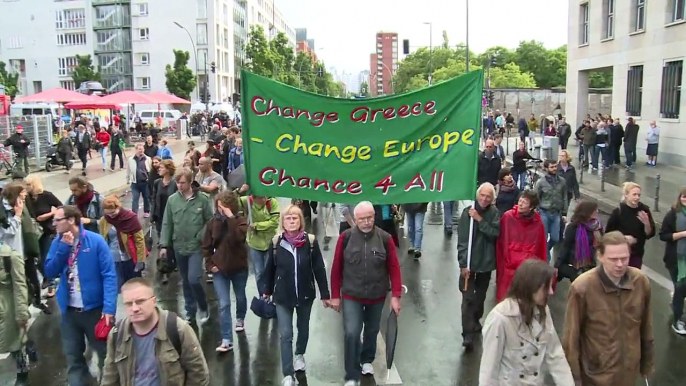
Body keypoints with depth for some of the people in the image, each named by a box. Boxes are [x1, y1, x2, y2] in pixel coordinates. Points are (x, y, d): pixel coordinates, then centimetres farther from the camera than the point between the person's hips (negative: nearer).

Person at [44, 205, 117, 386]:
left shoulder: (95, 241, -13)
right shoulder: (57, 243, 4)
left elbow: (109, 275, -15)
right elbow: (50, 272, -3)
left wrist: (109, 307, -23)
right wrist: (64, 247, -14)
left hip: (95, 308, -4)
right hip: (69, 310, 5)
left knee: (105, 353, 12)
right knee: (73, 358, 15)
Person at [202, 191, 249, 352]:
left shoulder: (241, 221, -11)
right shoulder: (213, 222, -3)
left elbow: (238, 237, -33)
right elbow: (206, 246, 6)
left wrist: (230, 218, -32)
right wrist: (209, 264, -3)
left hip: (239, 268, -1)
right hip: (219, 269, 1)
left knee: (240, 297, 21)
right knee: (224, 304, -5)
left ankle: (240, 318, 52)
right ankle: (227, 340, -4)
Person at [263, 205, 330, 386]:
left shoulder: (310, 241, -12)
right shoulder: (276, 242, -9)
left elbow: (319, 269, -8)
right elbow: (270, 268, 2)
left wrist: (325, 294, -5)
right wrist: (267, 290, 11)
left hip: (306, 294, 1)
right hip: (282, 296, -1)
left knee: (303, 328, 23)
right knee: (285, 335, -2)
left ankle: (300, 355, 50)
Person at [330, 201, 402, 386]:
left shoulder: (385, 238, -9)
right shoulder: (345, 238, -10)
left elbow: (394, 268, -5)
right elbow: (336, 268, -5)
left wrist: (396, 295, -9)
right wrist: (335, 295, -3)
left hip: (377, 297, 2)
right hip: (351, 296, -1)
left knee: (372, 331, 19)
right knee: (351, 333, -9)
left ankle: (367, 360, 46)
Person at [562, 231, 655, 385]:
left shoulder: (641, 281, -9)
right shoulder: (582, 287, -22)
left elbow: (646, 327, 4)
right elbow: (572, 336, -13)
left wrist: (647, 362, 12)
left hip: (630, 370, 4)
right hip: (596, 373, -3)